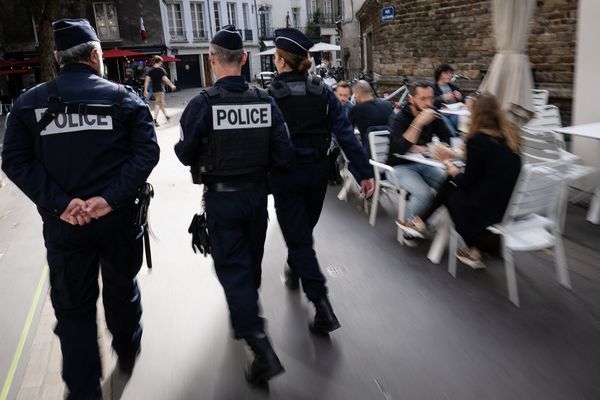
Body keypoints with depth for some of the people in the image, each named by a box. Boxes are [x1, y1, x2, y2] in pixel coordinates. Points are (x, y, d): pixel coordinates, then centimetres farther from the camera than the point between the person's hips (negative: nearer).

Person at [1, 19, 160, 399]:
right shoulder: (123, 97, -3)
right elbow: (147, 150, -14)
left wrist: (59, 203, -14)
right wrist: (112, 197, -18)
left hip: (63, 223, 0)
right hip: (118, 217, 0)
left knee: (74, 307, 12)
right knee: (121, 288, 22)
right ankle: (127, 353, 45)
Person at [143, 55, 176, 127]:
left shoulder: (150, 70, 4)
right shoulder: (161, 70, -10)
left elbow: (147, 80, -2)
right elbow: (165, 79, -17)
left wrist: (145, 90, -2)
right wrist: (172, 85, -5)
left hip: (154, 90, 6)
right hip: (160, 89, -6)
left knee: (160, 103, 19)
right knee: (158, 104, -1)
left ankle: (166, 116, 30)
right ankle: (155, 120, -6)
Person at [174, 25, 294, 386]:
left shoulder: (202, 104, -15)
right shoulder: (265, 100, -7)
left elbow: (186, 155, -8)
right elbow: (284, 156, -8)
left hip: (221, 197, -4)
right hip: (257, 193, 4)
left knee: (232, 267, 4)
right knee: (252, 259, 23)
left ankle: (261, 346, -6)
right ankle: (246, 313, 49)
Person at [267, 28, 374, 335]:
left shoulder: (269, 95, -12)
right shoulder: (322, 91, -3)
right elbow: (345, 133, -8)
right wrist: (365, 172, -6)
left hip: (285, 174, -4)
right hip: (317, 170, 4)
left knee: (298, 238, 1)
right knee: (305, 229, 25)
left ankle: (322, 306, -8)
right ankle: (294, 271, 50)